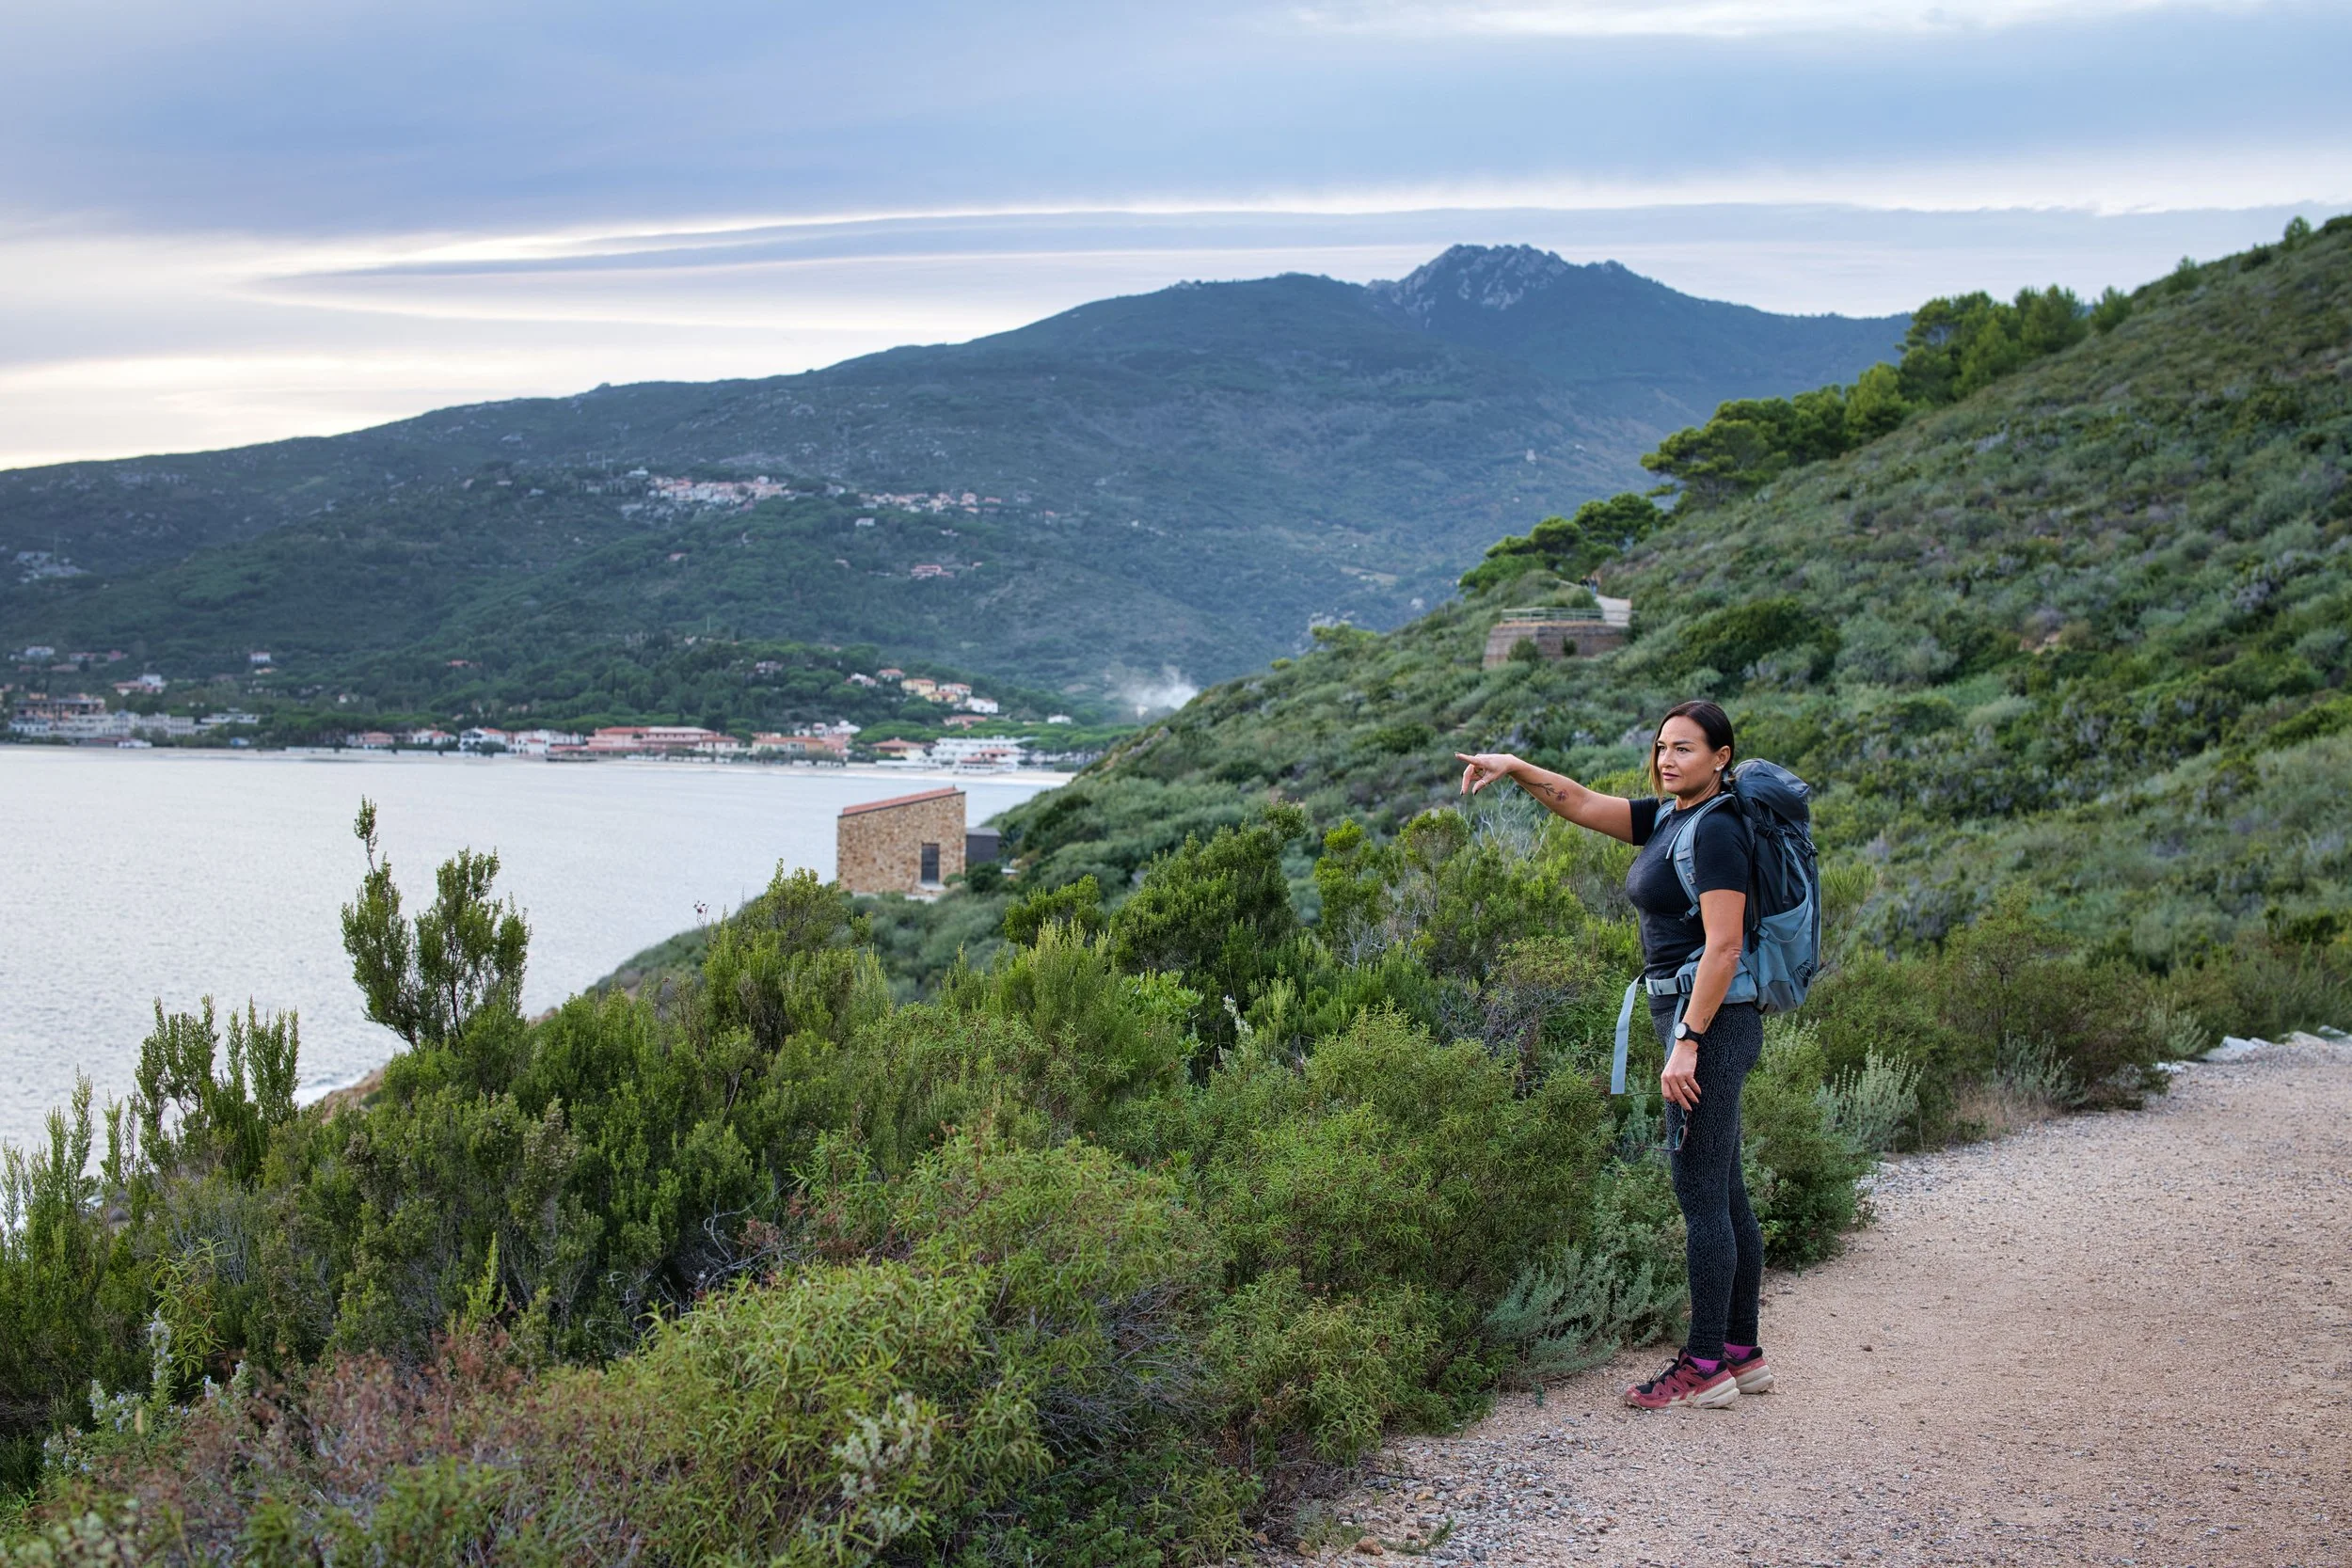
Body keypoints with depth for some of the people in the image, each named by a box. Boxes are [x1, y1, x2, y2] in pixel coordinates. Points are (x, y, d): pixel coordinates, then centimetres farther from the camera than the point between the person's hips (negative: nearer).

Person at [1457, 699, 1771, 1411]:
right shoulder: (1667, 818, 14)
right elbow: (1580, 803, 16)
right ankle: (1743, 1352, 20)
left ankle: (1704, 1366, -2)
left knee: (1701, 1195, -6)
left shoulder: (1716, 830, -14)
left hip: (1710, 1022, -10)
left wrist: (1687, 1042, -23)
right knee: (1722, 1193, 13)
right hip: (1696, 1023, 10)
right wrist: (1515, 767, 0)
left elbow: (1723, 946, -20)